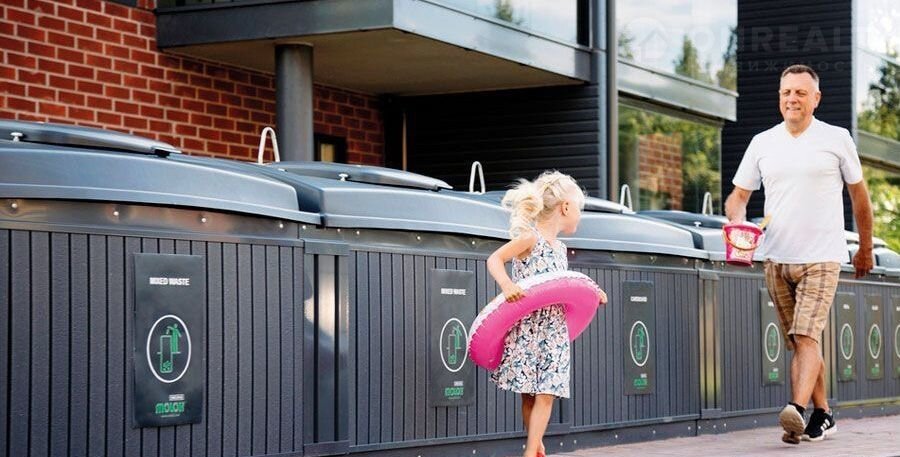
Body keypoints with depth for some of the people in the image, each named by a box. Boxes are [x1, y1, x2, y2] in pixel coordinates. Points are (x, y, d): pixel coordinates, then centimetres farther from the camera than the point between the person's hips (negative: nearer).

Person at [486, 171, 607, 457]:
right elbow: (494, 260, -17)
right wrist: (506, 285, -34)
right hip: (527, 329, -6)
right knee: (528, 394, 0)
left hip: (554, 333, 6)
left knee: (546, 393, -3)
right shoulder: (530, 238, -8)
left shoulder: (560, 248, 15)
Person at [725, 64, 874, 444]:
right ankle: (823, 415, 17)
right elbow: (738, 195, 12)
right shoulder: (762, 143, 10)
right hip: (776, 257, 4)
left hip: (821, 258, -4)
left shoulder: (836, 139, 2)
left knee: (806, 336, -18)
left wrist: (865, 248, 15)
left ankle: (798, 411, -29)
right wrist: (737, 219, -11)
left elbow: (859, 195, 11)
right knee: (796, 342, 8)